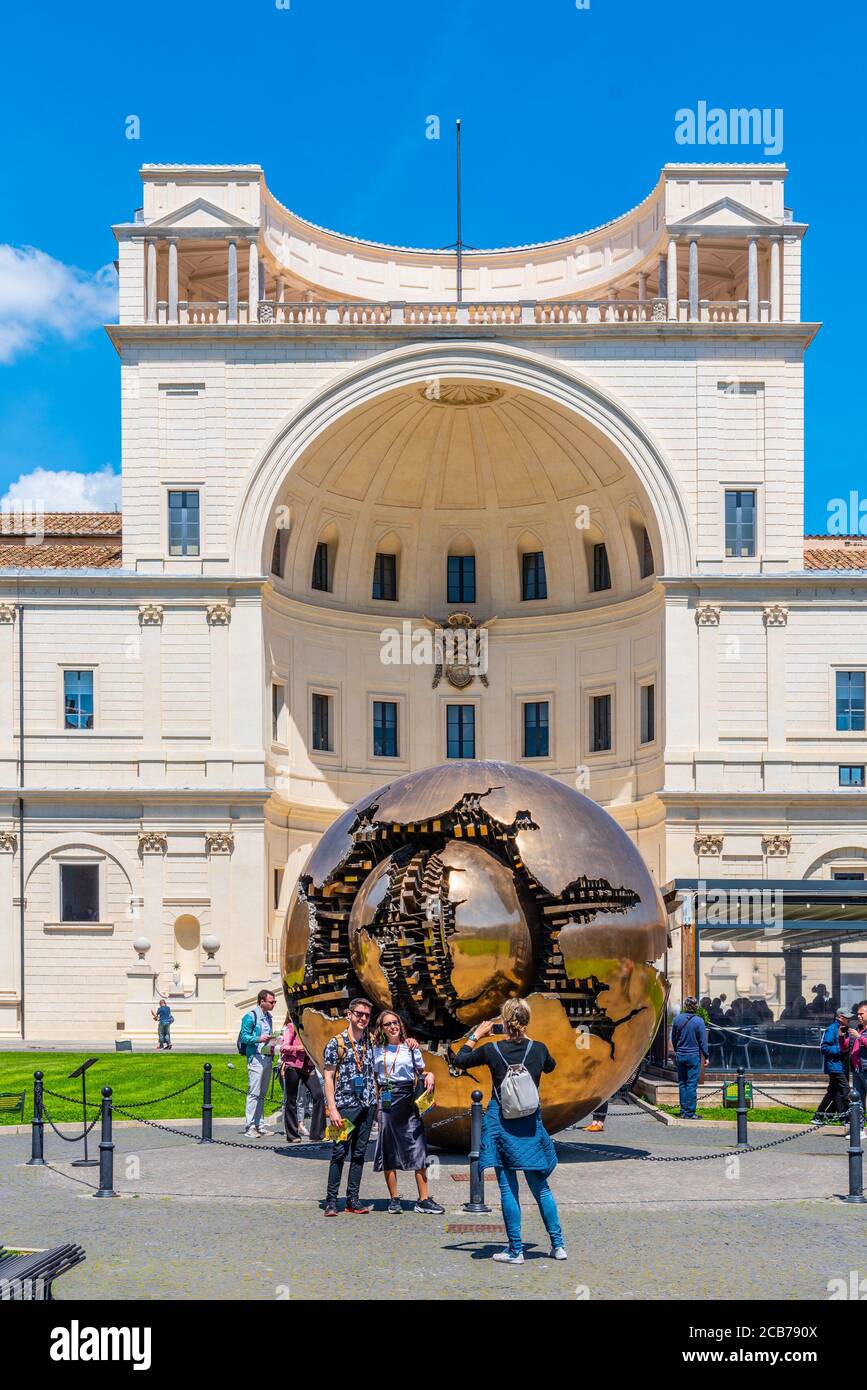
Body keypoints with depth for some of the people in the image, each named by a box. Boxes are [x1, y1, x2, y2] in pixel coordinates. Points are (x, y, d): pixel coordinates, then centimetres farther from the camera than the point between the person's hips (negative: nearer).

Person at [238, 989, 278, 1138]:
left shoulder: (268, 1016, 17)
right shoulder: (251, 1016, -8)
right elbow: (244, 1036, -12)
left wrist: (272, 1041, 10)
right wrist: (258, 1039, -26)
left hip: (268, 1058, 8)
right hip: (256, 1057, -8)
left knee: (262, 1094, 12)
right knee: (254, 1093, -10)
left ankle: (260, 1125, 17)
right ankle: (249, 1127, -10)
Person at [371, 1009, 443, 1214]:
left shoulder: (410, 1047, 6)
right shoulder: (377, 1050, 9)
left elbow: (421, 1071, 12)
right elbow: (374, 1079, 12)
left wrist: (429, 1075, -9)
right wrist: (376, 1103, 4)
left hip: (408, 1100, -1)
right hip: (386, 1101, 1)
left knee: (418, 1149, -6)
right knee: (389, 1151, 3)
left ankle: (423, 1199, -4)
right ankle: (394, 1199, 11)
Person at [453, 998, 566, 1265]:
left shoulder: (492, 1050, -9)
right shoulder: (538, 1049, -4)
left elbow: (460, 1060, 8)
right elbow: (550, 1066, 20)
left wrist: (475, 1036, 17)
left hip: (500, 1123, -2)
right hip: (530, 1123, 2)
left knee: (508, 1188, 3)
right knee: (540, 1187, 12)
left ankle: (515, 1250, 3)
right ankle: (558, 1245, 14)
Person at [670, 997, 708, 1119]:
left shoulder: (677, 1019, -1)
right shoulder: (698, 1021, -12)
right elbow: (703, 1040, -8)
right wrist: (706, 1056, 2)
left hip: (680, 1055, 4)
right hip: (693, 1055, -4)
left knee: (682, 1083, 13)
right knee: (692, 1085, -1)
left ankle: (683, 1111, 15)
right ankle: (689, 1112, -1)